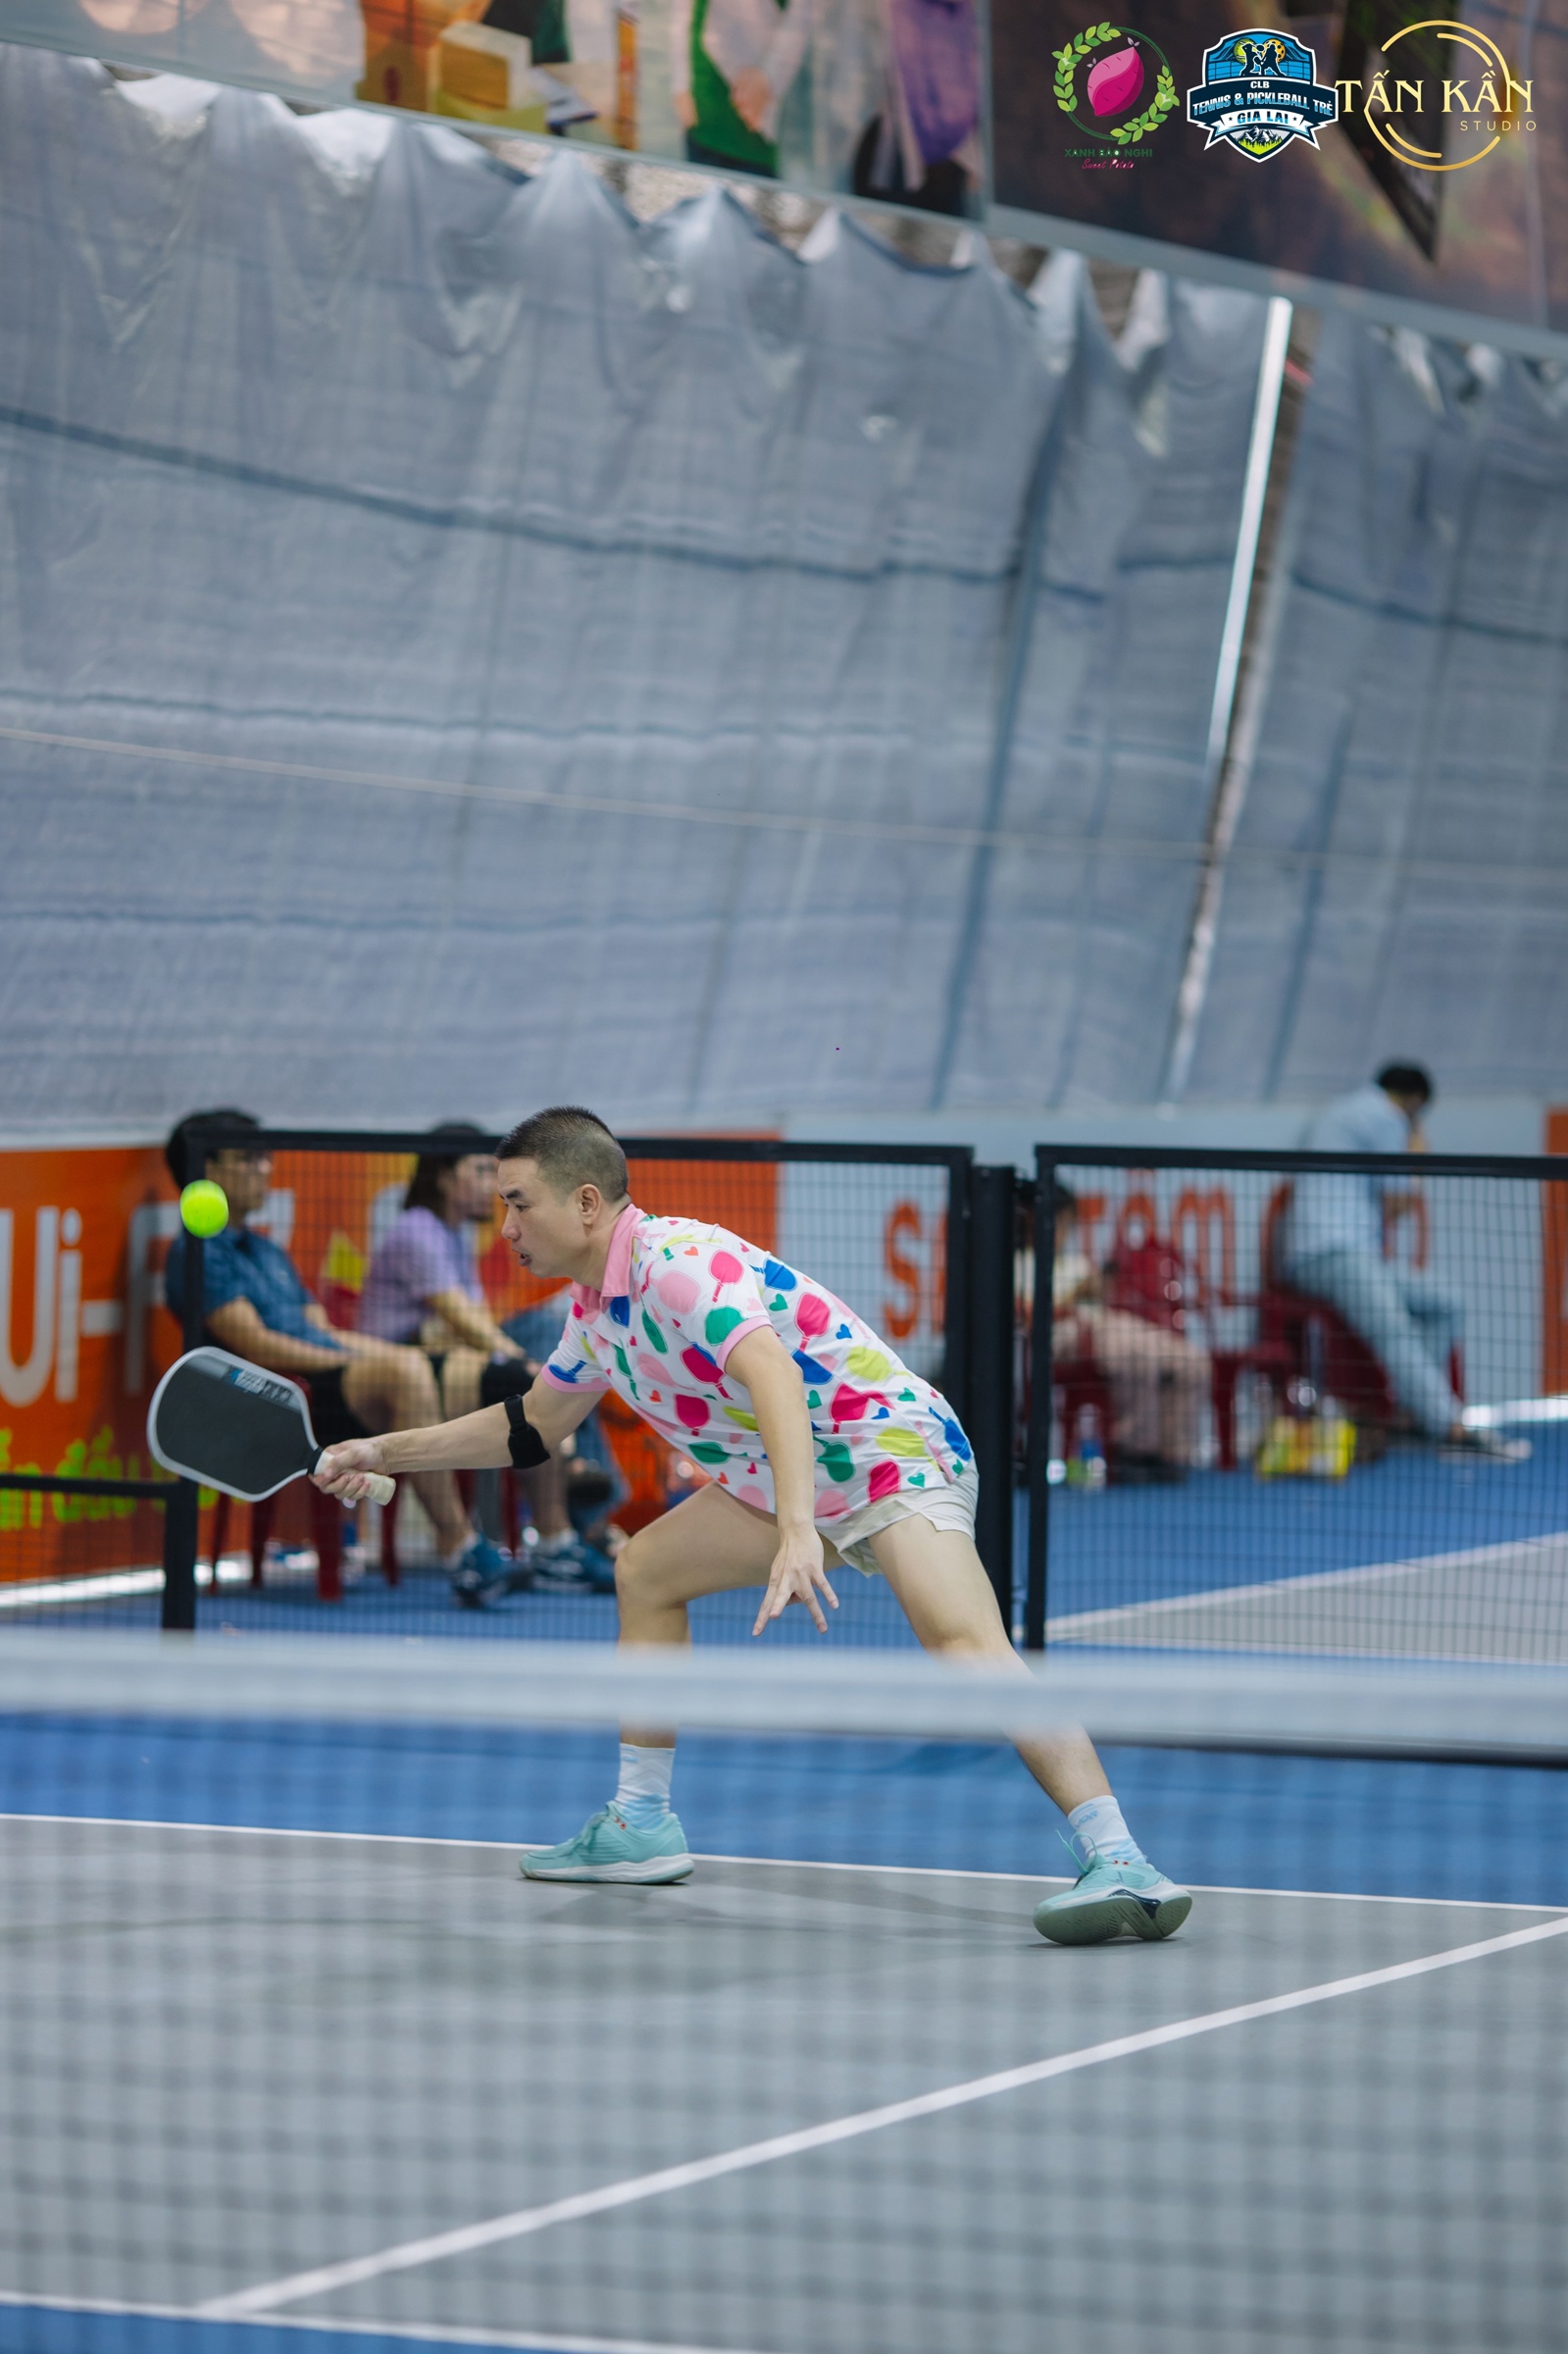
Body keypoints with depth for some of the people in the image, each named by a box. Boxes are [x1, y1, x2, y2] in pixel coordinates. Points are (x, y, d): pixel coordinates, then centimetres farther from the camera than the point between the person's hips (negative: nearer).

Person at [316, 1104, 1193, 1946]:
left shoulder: (678, 1262, -20)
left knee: (964, 1642, -32)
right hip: (802, 1481, 11)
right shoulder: (598, 1304, 12)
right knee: (647, 1570, 19)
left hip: (893, 1448, -11)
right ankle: (643, 1825, 27)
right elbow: (533, 1425, 30)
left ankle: (1121, 1866, -43)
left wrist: (797, 1532, -49)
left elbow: (774, 1373, -37)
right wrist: (385, 1452, 28)